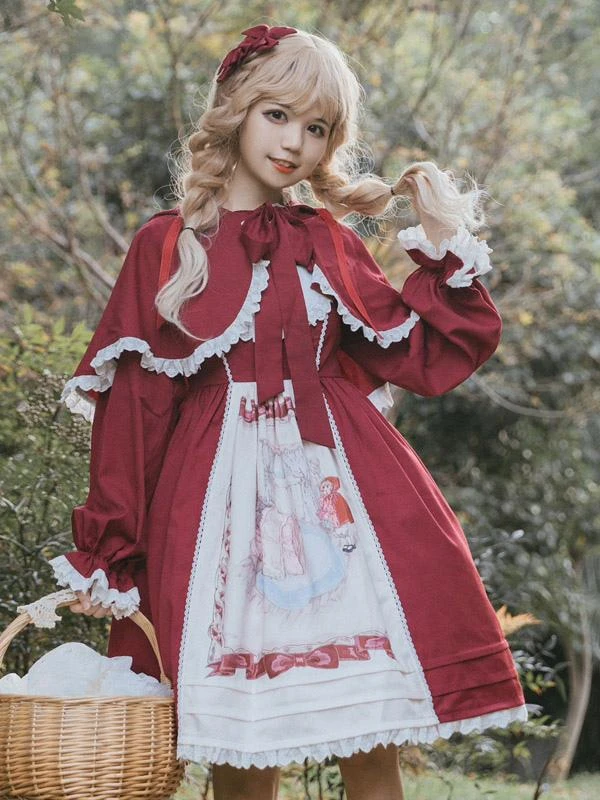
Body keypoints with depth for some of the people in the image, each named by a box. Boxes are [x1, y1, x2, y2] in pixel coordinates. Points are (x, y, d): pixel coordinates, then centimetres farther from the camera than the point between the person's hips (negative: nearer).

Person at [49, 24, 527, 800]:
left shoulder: (326, 242, 13)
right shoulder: (166, 246, 4)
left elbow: (421, 355, 10)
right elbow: (130, 405, 3)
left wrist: (446, 240, 8)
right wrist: (106, 556, 2)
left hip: (336, 484, 2)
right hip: (223, 495, -2)